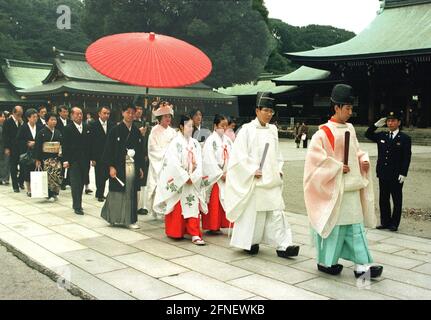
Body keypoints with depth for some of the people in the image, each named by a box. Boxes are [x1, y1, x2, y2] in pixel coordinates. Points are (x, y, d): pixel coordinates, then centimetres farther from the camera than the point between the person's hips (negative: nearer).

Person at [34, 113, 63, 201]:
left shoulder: (58, 132, 11)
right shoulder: (42, 132, -3)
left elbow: (62, 144, 17)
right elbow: (37, 146, -4)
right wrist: (37, 159, -8)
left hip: (56, 157, 4)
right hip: (46, 158, -4)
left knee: (58, 175, -1)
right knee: (48, 176, -7)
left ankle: (55, 193, 12)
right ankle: (50, 195, 2)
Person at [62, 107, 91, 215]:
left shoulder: (87, 127, 9)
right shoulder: (68, 129, -3)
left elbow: (90, 144, 9)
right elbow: (65, 146, -5)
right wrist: (65, 160, -10)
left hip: (85, 160, 4)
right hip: (74, 160, -4)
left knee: (81, 183, 10)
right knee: (75, 184, -4)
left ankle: (77, 204, 23)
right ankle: (77, 207, -1)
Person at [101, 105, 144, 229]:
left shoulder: (137, 132, 10)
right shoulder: (115, 130, -4)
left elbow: (140, 151, 15)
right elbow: (108, 150, -6)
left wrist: (140, 167, 11)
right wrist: (111, 166, -13)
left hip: (133, 167, 4)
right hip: (119, 167, -4)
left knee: (131, 193, 6)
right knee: (118, 193, 1)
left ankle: (129, 220, 14)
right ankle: (115, 218, 15)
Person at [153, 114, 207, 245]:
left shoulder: (195, 143, 8)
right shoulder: (175, 143, -7)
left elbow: (198, 162, 3)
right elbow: (174, 163, -14)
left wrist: (193, 177, -11)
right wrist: (185, 177, -15)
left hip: (193, 181, 4)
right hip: (178, 181, -4)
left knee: (193, 206, -3)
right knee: (177, 208, 3)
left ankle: (195, 235, -6)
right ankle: (176, 232, 17)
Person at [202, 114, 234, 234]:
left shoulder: (228, 140, 10)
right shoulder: (211, 140, -7)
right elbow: (209, 160, -12)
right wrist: (221, 174, -13)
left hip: (227, 175, 5)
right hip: (214, 176, -5)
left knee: (225, 201, 6)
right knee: (214, 202, -1)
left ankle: (218, 225, 16)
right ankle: (211, 226, 9)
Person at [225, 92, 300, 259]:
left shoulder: (272, 130, 11)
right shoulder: (247, 130, -5)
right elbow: (239, 154, -9)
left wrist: (279, 170, 7)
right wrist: (253, 171, -14)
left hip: (272, 180, 5)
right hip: (253, 181, -5)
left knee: (276, 212, -1)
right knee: (253, 211, 5)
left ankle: (282, 246, -1)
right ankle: (250, 242, 21)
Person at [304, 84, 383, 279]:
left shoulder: (350, 128, 10)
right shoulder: (324, 132, -12)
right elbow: (316, 157, -18)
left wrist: (363, 160, 2)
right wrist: (338, 167, -18)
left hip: (352, 187, 7)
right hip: (333, 188, -7)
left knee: (356, 225, 6)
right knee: (333, 223, 2)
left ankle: (361, 265, 9)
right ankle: (325, 262, 18)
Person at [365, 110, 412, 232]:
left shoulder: (405, 138, -4)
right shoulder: (381, 136, 8)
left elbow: (407, 158, -7)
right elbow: (368, 134, 16)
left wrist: (403, 174, -14)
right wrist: (376, 125, 1)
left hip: (396, 176, -4)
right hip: (383, 174, 5)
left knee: (397, 200, 6)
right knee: (383, 199, 11)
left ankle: (394, 223, 14)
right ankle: (385, 222, 21)